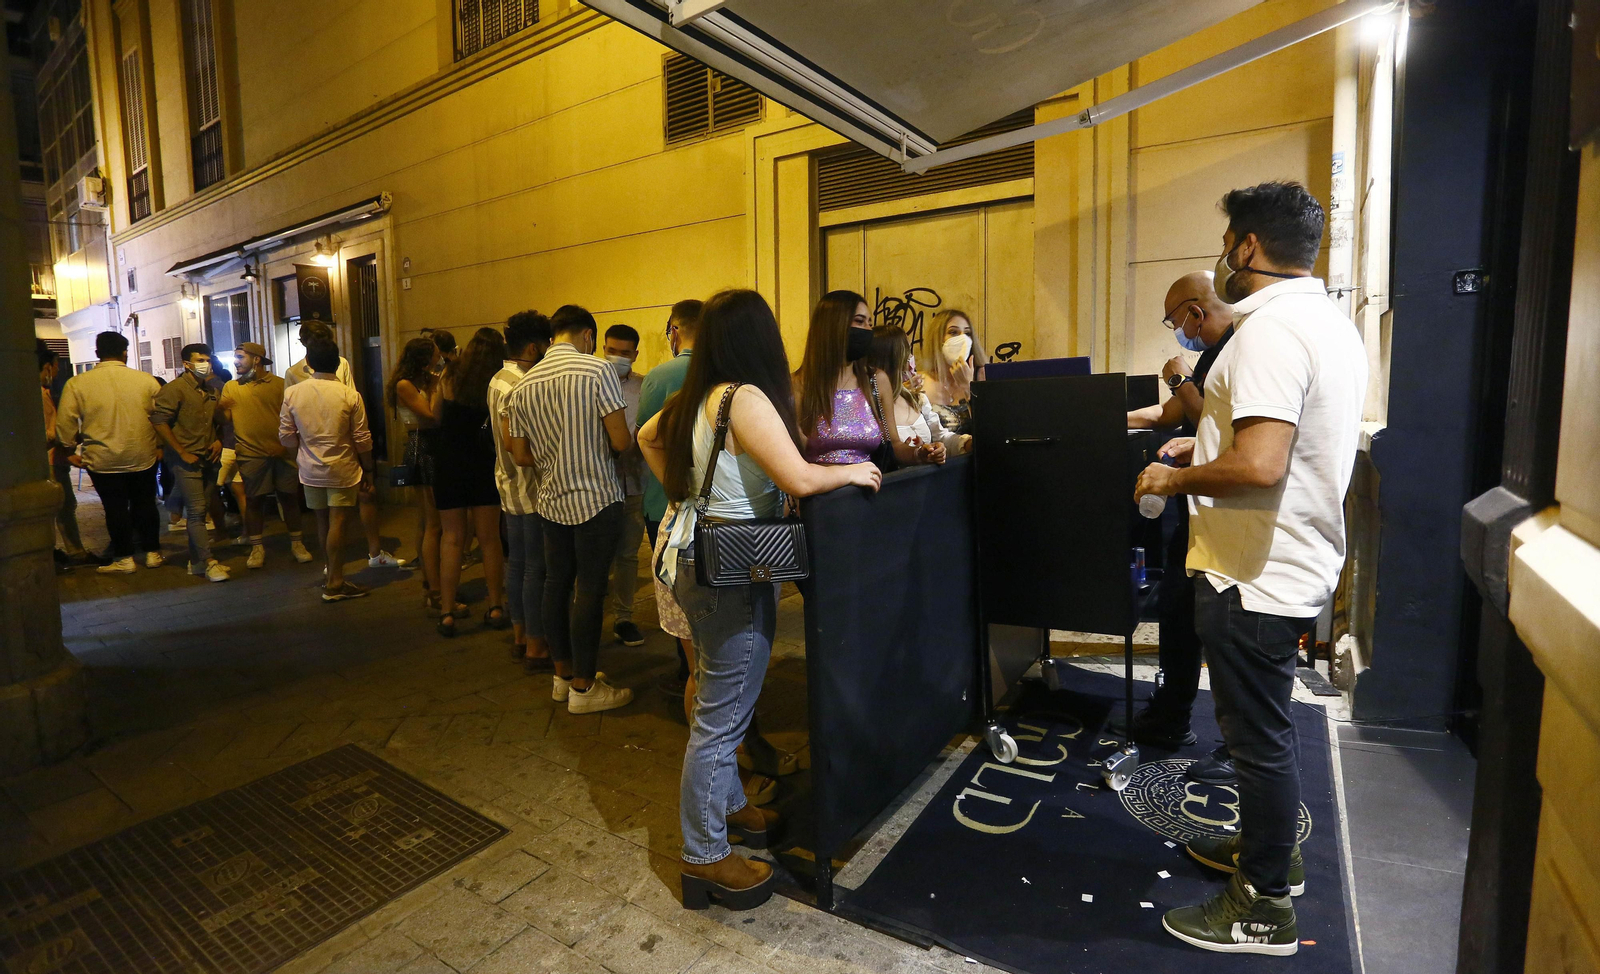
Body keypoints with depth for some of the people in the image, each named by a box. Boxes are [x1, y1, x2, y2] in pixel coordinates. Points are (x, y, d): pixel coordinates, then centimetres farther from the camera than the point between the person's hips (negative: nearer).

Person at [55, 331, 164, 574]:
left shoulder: (77, 383, -6)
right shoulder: (146, 380, -5)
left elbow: (65, 423, -2)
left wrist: (70, 451, 14)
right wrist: (159, 446, 15)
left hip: (103, 460, -1)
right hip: (143, 457, 1)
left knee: (115, 508, 8)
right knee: (145, 504, 13)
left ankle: (123, 559, 16)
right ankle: (152, 553, 19)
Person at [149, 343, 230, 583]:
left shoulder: (211, 392, 14)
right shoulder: (175, 389, -8)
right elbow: (159, 421, -14)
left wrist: (218, 441, 5)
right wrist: (182, 453, -14)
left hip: (208, 460, 7)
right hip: (187, 461, -7)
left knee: (200, 511, 12)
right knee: (196, 511, -8)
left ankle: (195, 561, 20)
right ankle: (208, 562, -5)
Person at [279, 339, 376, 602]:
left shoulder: (292, 393, -3)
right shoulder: (349, 395, -11)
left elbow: (286, 437, 0)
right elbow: (362, 440, -8)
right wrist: (368, 471, 4)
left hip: (310, 470, 4)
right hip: (343, 470, -4)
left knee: (323, 523, 15)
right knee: (337, 524, -1)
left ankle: (333, 576, 27)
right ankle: (334, 585, 4)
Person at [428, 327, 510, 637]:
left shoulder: (448, 377, -3)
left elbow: (436, 415, 2)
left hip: (448, 463, 1)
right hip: (484, 464, -1)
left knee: (452, 539, 6)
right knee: (490, 538, 8)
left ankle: (447, 613, 6)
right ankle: (496, 608, 13)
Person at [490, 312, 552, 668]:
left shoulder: (498, 379, 12)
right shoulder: (522, 386, -19)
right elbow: (513, 442, -24)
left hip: (510, 487, 10)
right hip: (532, 490, -10)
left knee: (516, 562, 16)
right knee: (536, 568, -2)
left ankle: (519, 636, 27)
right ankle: (535, 646, 7)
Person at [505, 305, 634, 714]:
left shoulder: (523, 385, 5)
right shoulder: (598, 370, -12)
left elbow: (521, 455, 9)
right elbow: (621, 441, -15)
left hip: (551, 500, 6)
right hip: (596, 499, -6)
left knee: (557, 584, 16)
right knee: (589, 591, 2)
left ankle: (563, 675, 30)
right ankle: (583, 687, 13)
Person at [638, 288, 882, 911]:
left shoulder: (694, 398, 7)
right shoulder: (746, 399, -20)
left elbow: (647, 438, 24)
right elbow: (799, 479, -28)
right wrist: (852, 472, -10)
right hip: (732, 575, -10)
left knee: (720, 702, 22)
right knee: (721, 715, 3)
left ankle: (727, 807, 41)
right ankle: (705, 858, 19)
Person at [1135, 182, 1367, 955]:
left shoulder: (1270, 329, -21)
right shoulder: (1331, 323, 12)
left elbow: (1260, 465, -32)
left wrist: (1175, 480, -16)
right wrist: (1204, 446, 18)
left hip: (1257, 574, -10)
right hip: (1299, 562, 10)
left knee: (1258, 734, 4)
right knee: (1261, 725, 24)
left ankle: (1264, 908, 22)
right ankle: (1270, 846, 43)